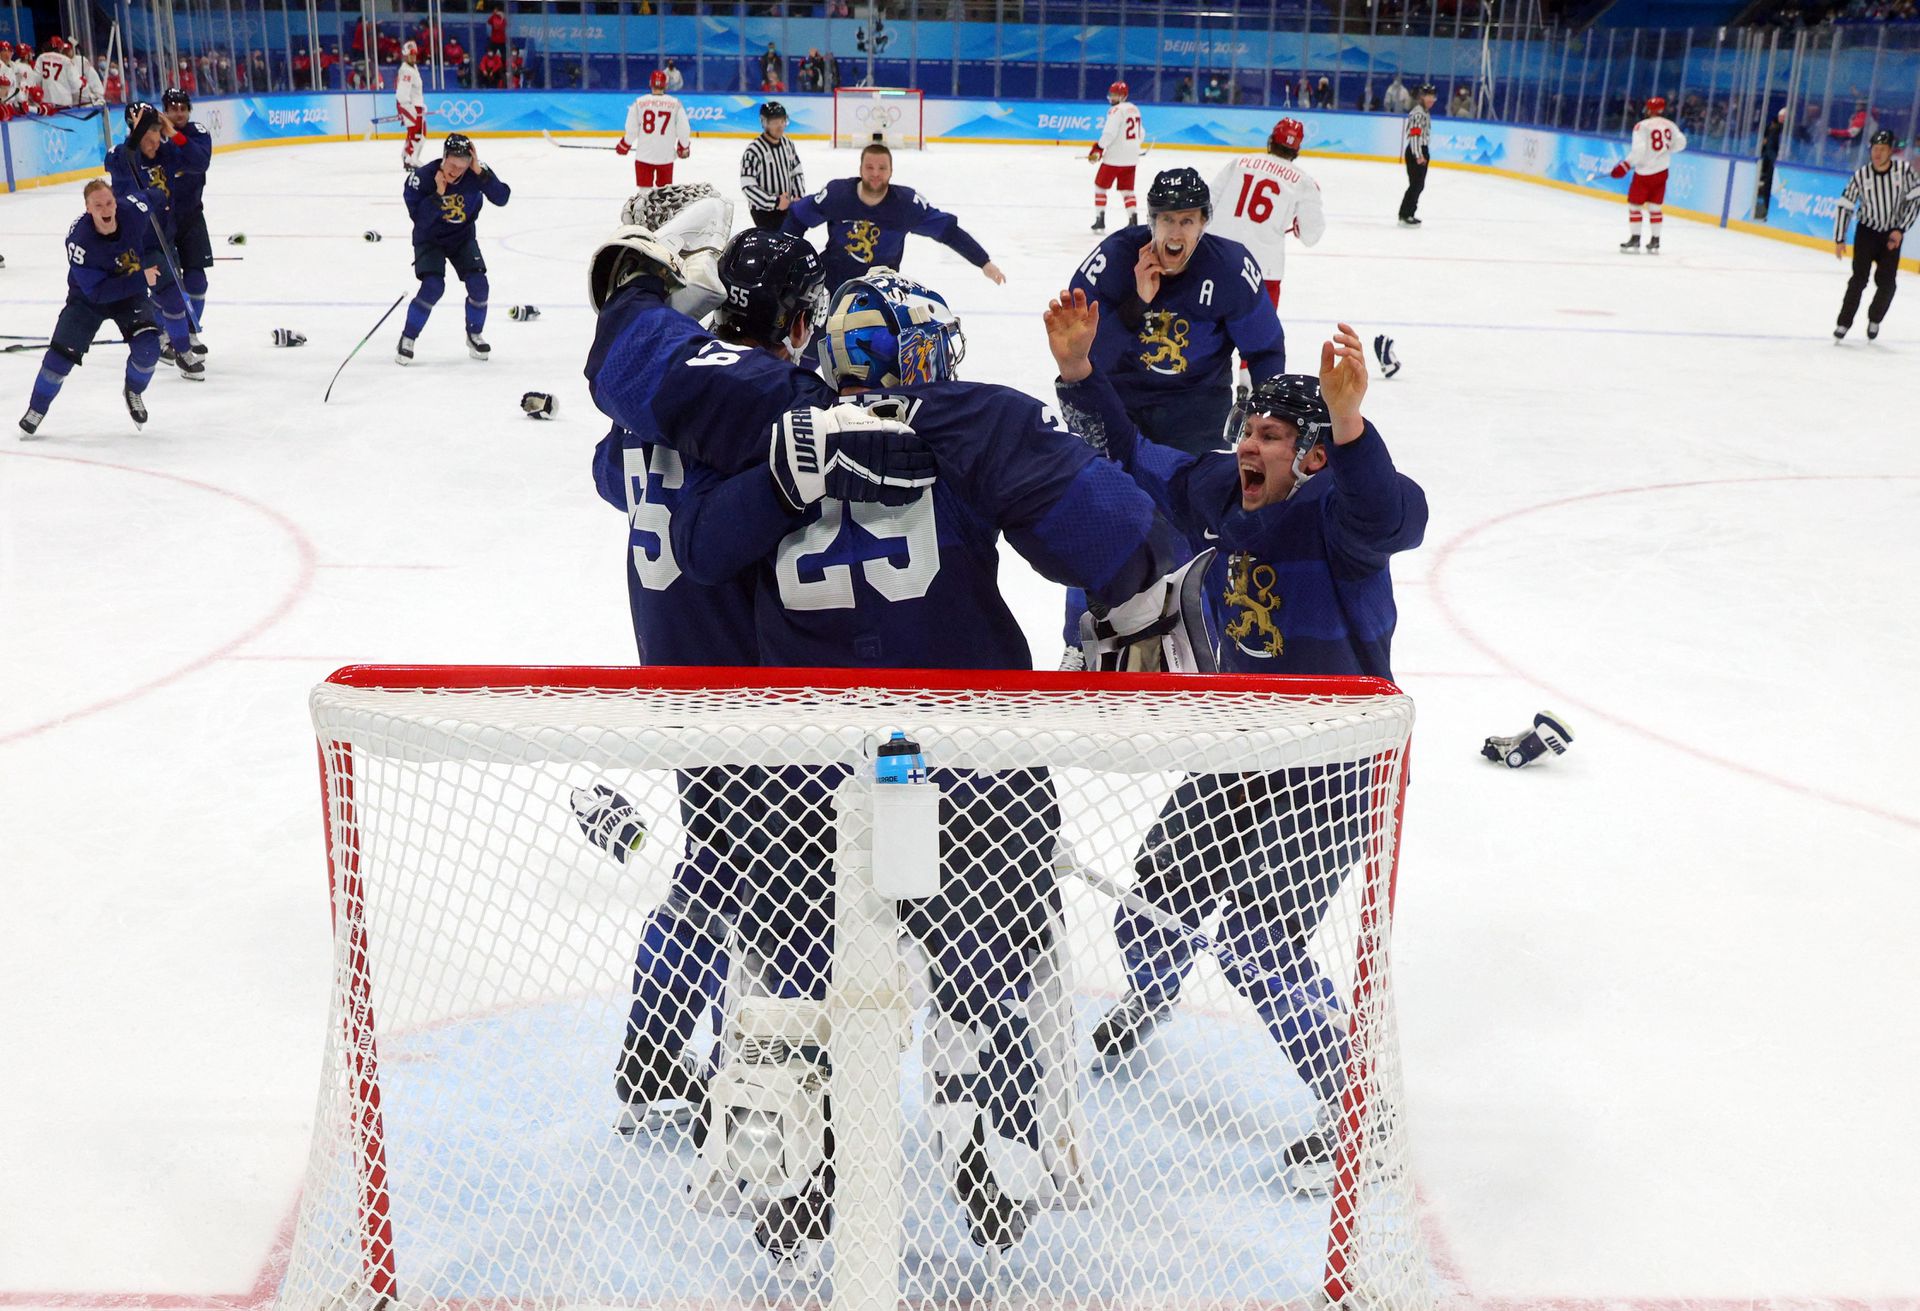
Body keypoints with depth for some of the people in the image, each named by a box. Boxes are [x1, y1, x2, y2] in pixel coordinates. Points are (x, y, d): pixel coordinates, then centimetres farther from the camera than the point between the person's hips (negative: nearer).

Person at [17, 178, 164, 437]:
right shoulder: (79, 240, -32)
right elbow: (97, 291, -29)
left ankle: (133, 392, 13)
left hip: (131, 294, 2)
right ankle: (36, 408, 16)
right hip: (87, 298, -2)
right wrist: (141, 280, -36)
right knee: (62, 353, -9)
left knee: (147, 347, -20)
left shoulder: (135, 210, -24)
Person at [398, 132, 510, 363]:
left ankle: (474, 335, 14)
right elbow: (419, 219, -27)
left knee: (478, 284, -12)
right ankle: (408, 337, -3)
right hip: (430, 238, -3)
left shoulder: (477, 173, -19)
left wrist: (480, 172, -38)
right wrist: (438, 194, -37)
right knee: (433, 286, -20)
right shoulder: (423, 176, -25)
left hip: (463, 236, 3)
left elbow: (502, 198, -29)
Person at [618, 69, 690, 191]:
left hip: (644, 155, 0)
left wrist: (625, 145, 14)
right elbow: (683, 130, -1)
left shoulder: (639, 103, -4)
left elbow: (631, 130, -3)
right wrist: (684, 147, 16)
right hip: (666, 156, 0)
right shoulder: (675, 104, -4)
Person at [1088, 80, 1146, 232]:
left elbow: (1109, 133, -23)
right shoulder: (1134, 109, 14)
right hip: (1132, 158, 7)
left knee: (1100, 186, 6)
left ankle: (1100, 220, 3)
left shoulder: (1116, 110, -13)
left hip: (1115, 157, -7)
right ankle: (1133, 220, -1)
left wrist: (1098, 148, -17)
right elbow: (1141, 133, 22)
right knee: (1127, 190, 13)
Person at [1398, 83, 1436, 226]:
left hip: (1422, 151, 10)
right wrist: (1418, 155, -26)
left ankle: (1409, 214, 19)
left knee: (1419, 185, 13)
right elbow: (1414, 135, -23)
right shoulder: (1418, 113, -16)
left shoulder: (1426, 112, 17)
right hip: (1415, 152, -10)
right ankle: (1404, 216, -11)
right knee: (1416, 184, -12)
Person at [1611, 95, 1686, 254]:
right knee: (1654, 207, 12)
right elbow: (1680, 144, 7)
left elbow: (1638, 150, -19)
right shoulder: (1670, 125, 4)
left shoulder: (1642, 126, -12)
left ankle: (1634, 240, 3)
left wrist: (1624, 166, -14)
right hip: (1661, 171, 5)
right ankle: (1654, 242, 12)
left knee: (1634, 205, 6)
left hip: (1644, 172, -5)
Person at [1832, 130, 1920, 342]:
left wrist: (1901, 230, -13)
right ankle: (1844, 323, -2)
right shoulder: (1861, 175, -14)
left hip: (1893, 233, 1)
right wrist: (1839, 239, -6)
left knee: (1886, 282, -3)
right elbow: (1844, 206, -6)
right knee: (1859, 278, -10)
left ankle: (1875, 319, 20)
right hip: (1866, 230, -1)